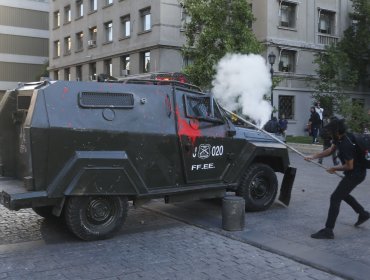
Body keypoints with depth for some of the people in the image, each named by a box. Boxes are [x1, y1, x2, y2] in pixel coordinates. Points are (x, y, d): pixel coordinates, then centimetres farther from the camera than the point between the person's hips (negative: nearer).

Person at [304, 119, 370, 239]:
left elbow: (349, 166, -25)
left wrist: (334, 169, -10)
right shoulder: (340, 138, -1)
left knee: (335, 198, -11)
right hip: (356, 172, 10)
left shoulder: (346, 145, -29)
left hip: (355, 174, -10)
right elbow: (330, 150, 10)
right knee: (342, 194, 28)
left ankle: (328, 230, -10)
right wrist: (313, 157, 1)